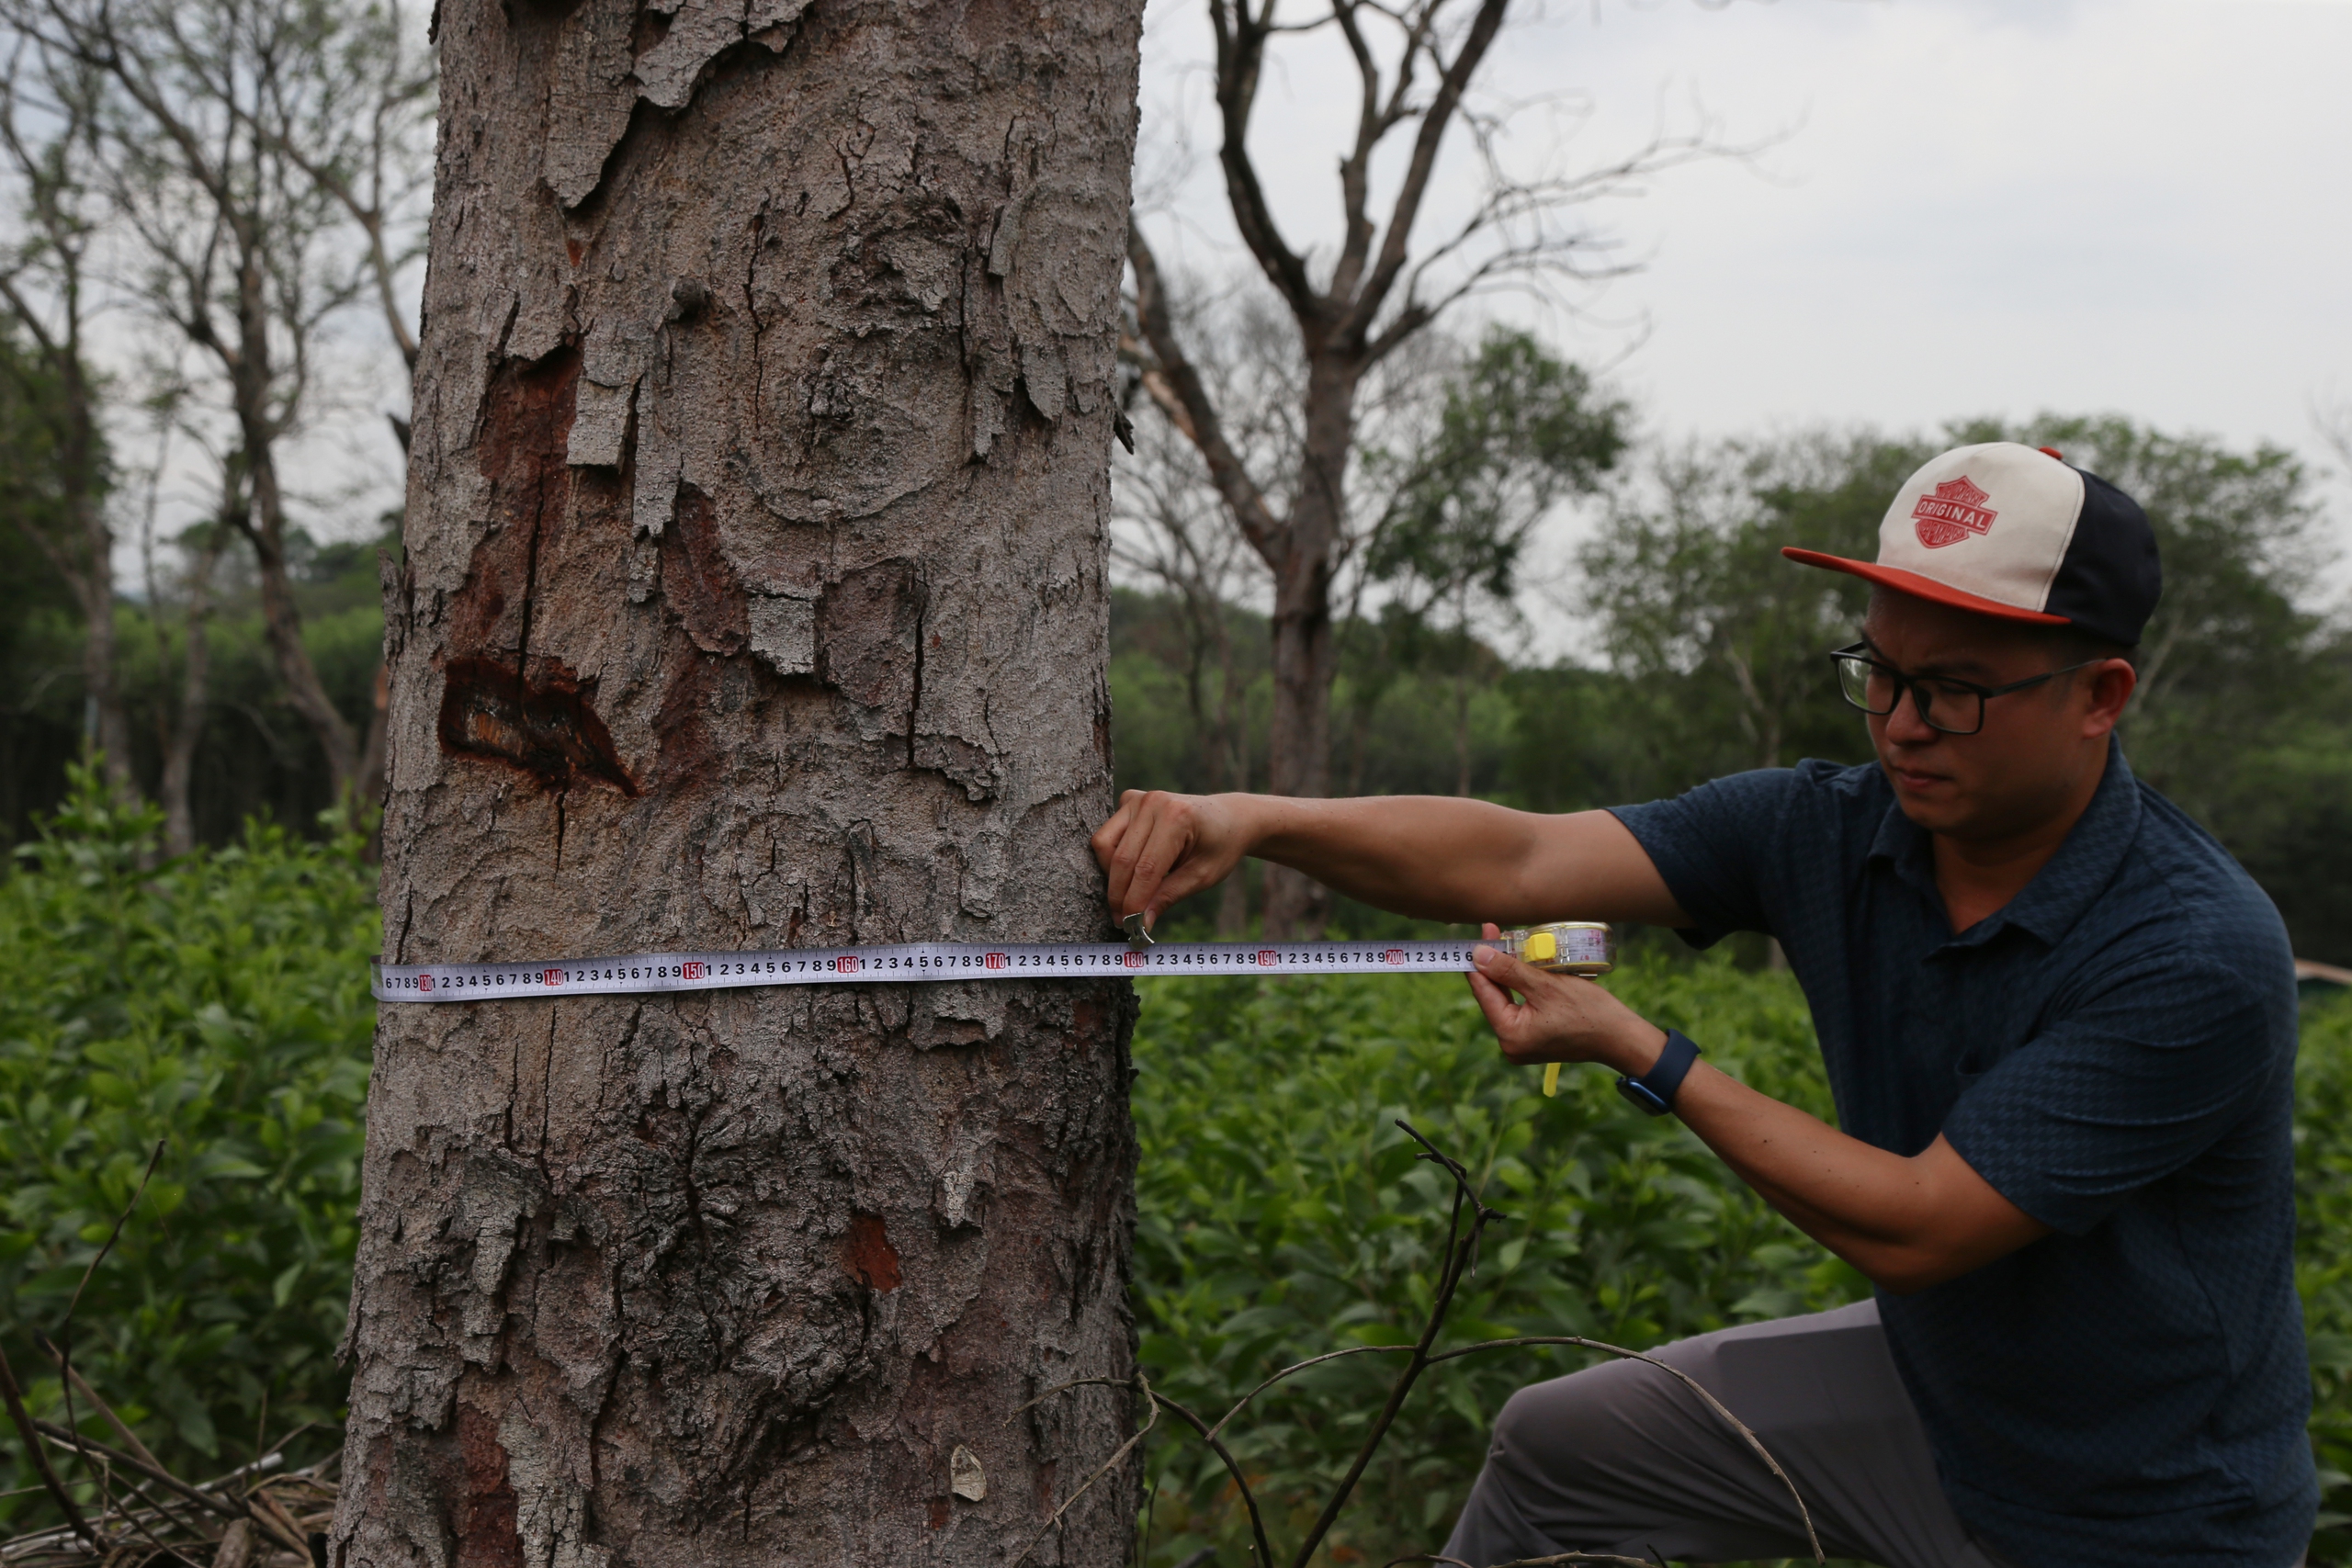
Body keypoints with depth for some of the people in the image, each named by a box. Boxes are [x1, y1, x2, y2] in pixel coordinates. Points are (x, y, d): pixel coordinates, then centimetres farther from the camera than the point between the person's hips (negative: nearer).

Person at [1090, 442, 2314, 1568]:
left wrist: (1637, 1052, -23)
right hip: (1928, 1379, 6)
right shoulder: (1828, 832, -12)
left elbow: (1913, 1229, -29)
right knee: (1556, 1446, 12)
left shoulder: (2201, 958, -30)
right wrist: (1251, 819, -35)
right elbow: (1518, 864, -21)